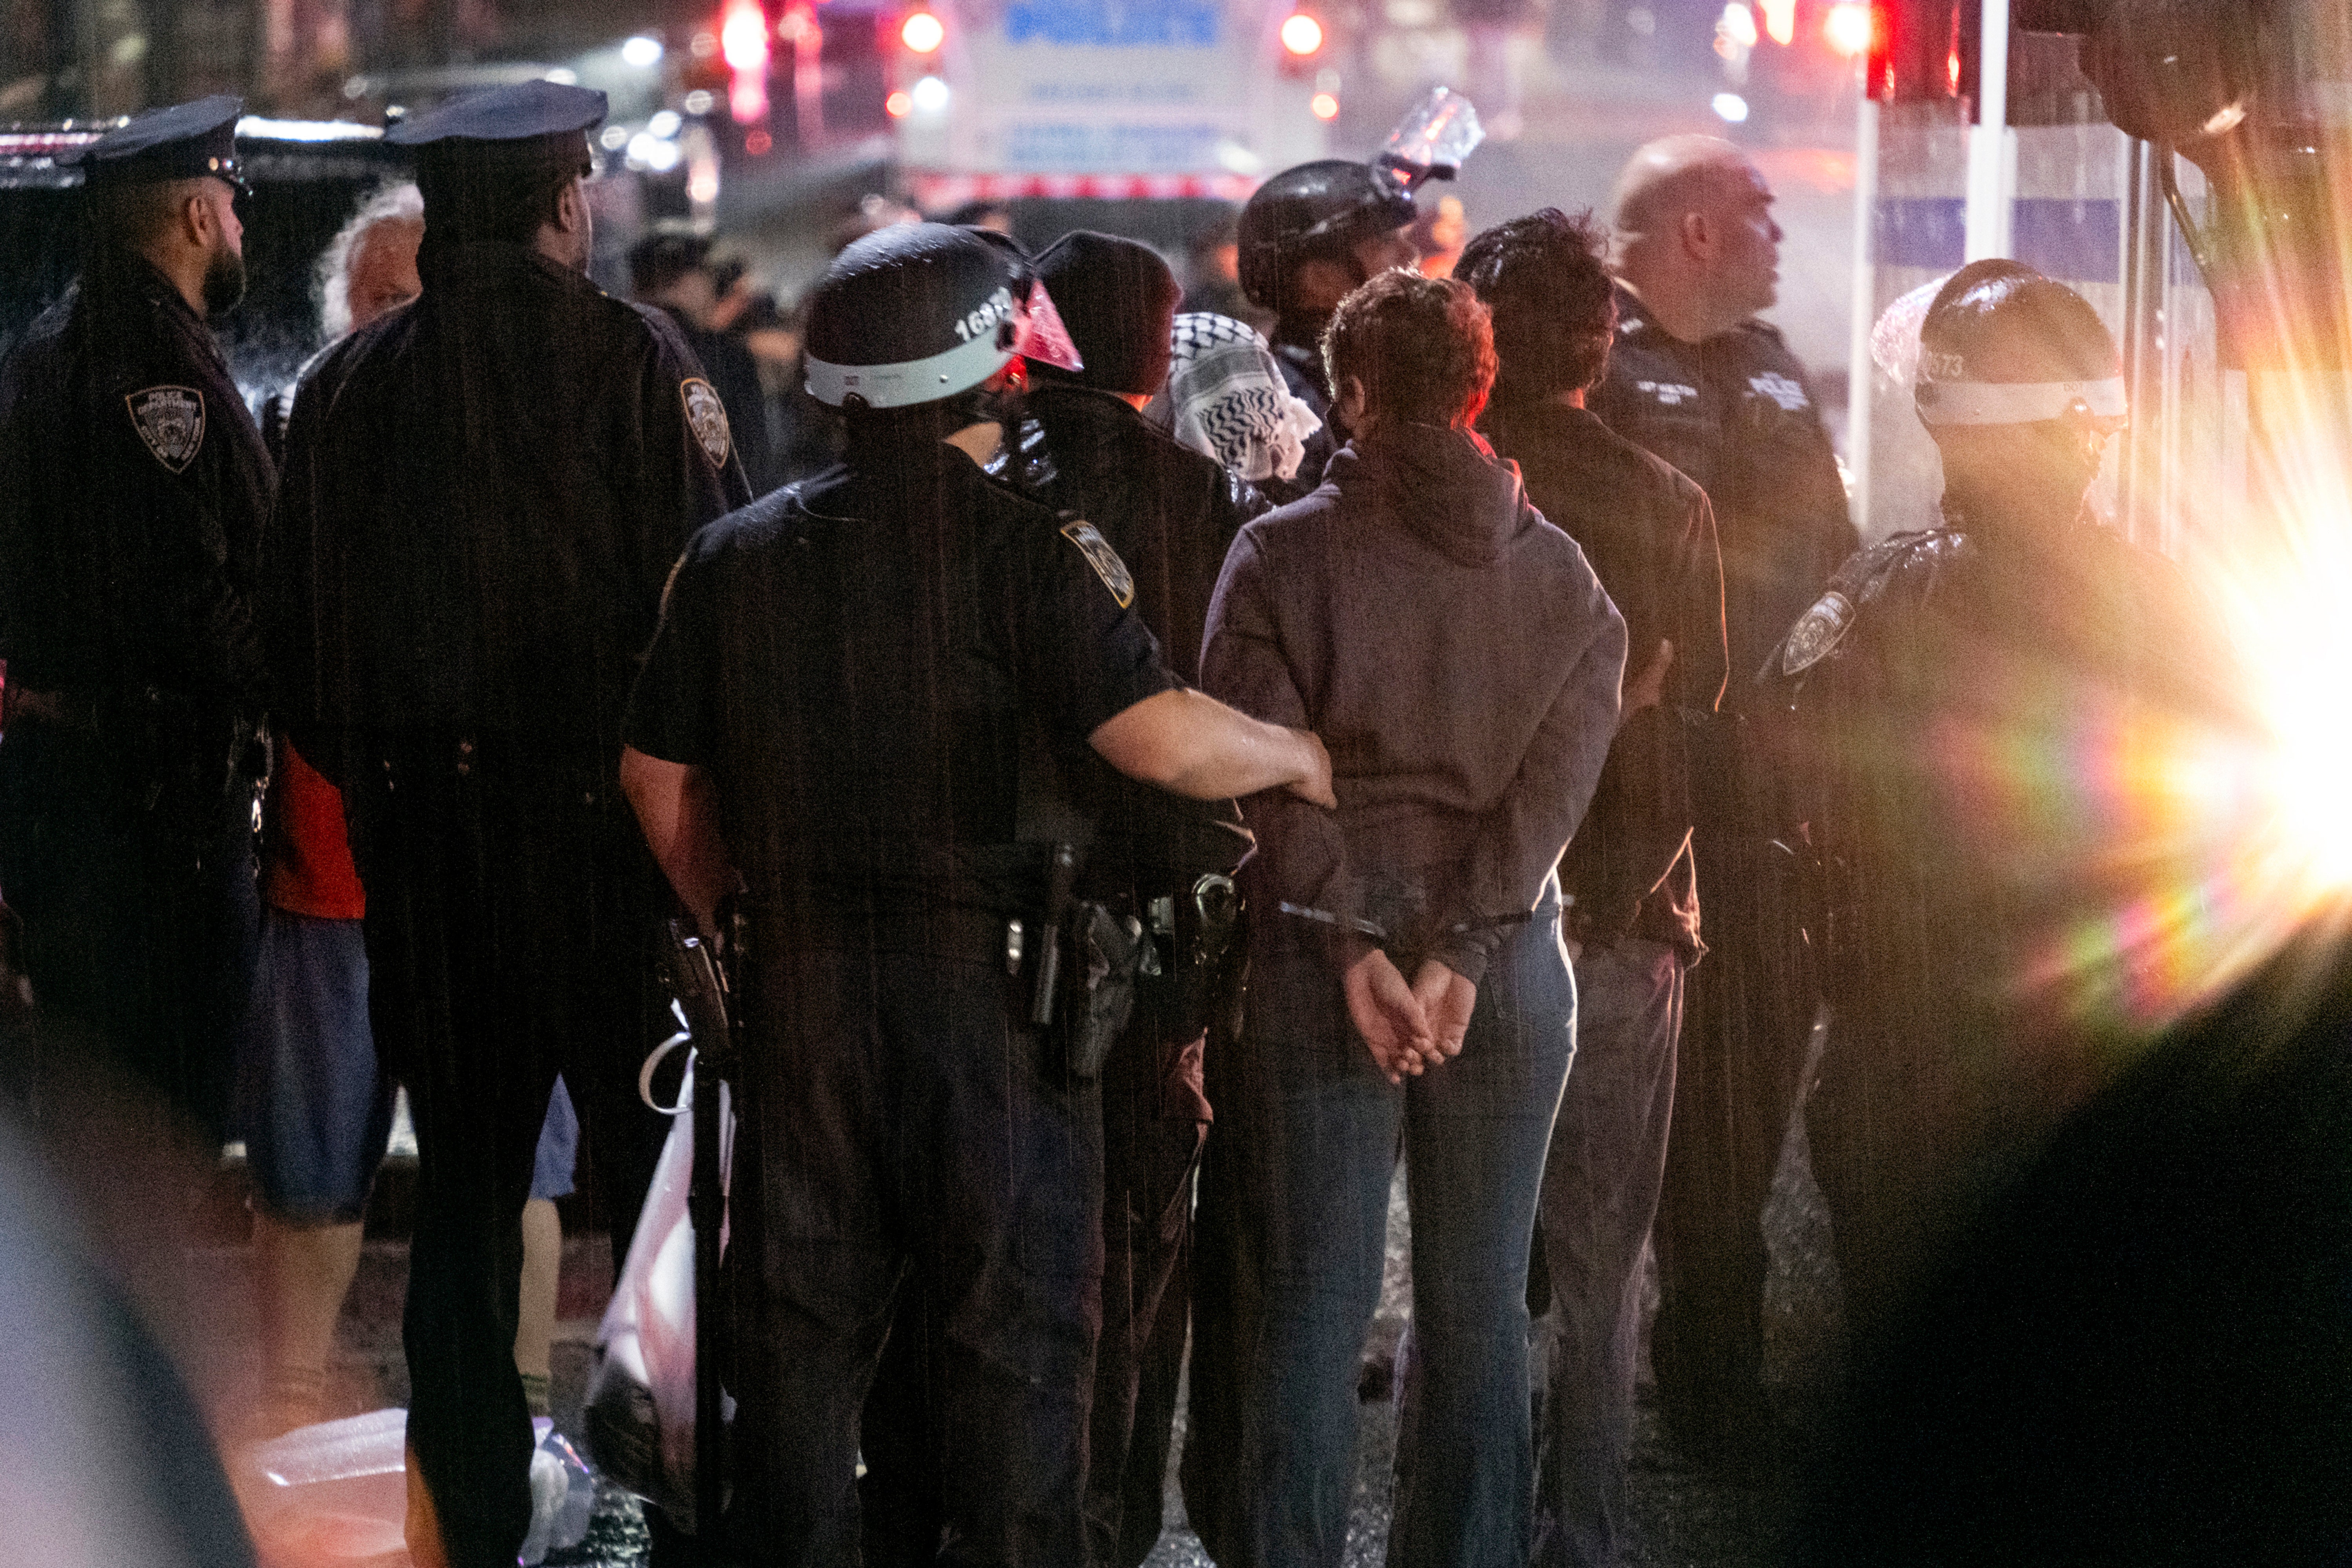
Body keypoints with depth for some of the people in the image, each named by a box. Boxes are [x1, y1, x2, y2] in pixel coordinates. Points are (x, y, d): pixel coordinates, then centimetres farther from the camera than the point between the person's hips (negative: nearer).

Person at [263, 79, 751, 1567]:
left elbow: (297, 633, 7)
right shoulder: (635, 360, -9)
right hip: (605, 830, -4)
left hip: (425, 843, 4)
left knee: (465, 1181, 11)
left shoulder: (351, 384, 2)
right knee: (664, 1172, 6)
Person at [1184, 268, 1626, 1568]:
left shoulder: (1282, 554, -4)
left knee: (1306, 1306, 1)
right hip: (1508, 962, 2)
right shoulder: (1558, 571, 4)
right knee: (1480, 1311, 10)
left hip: (1317, 969, -2)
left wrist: (1354, 944, -12)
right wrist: (1461, 951, -10)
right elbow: (1556, 777, -5)